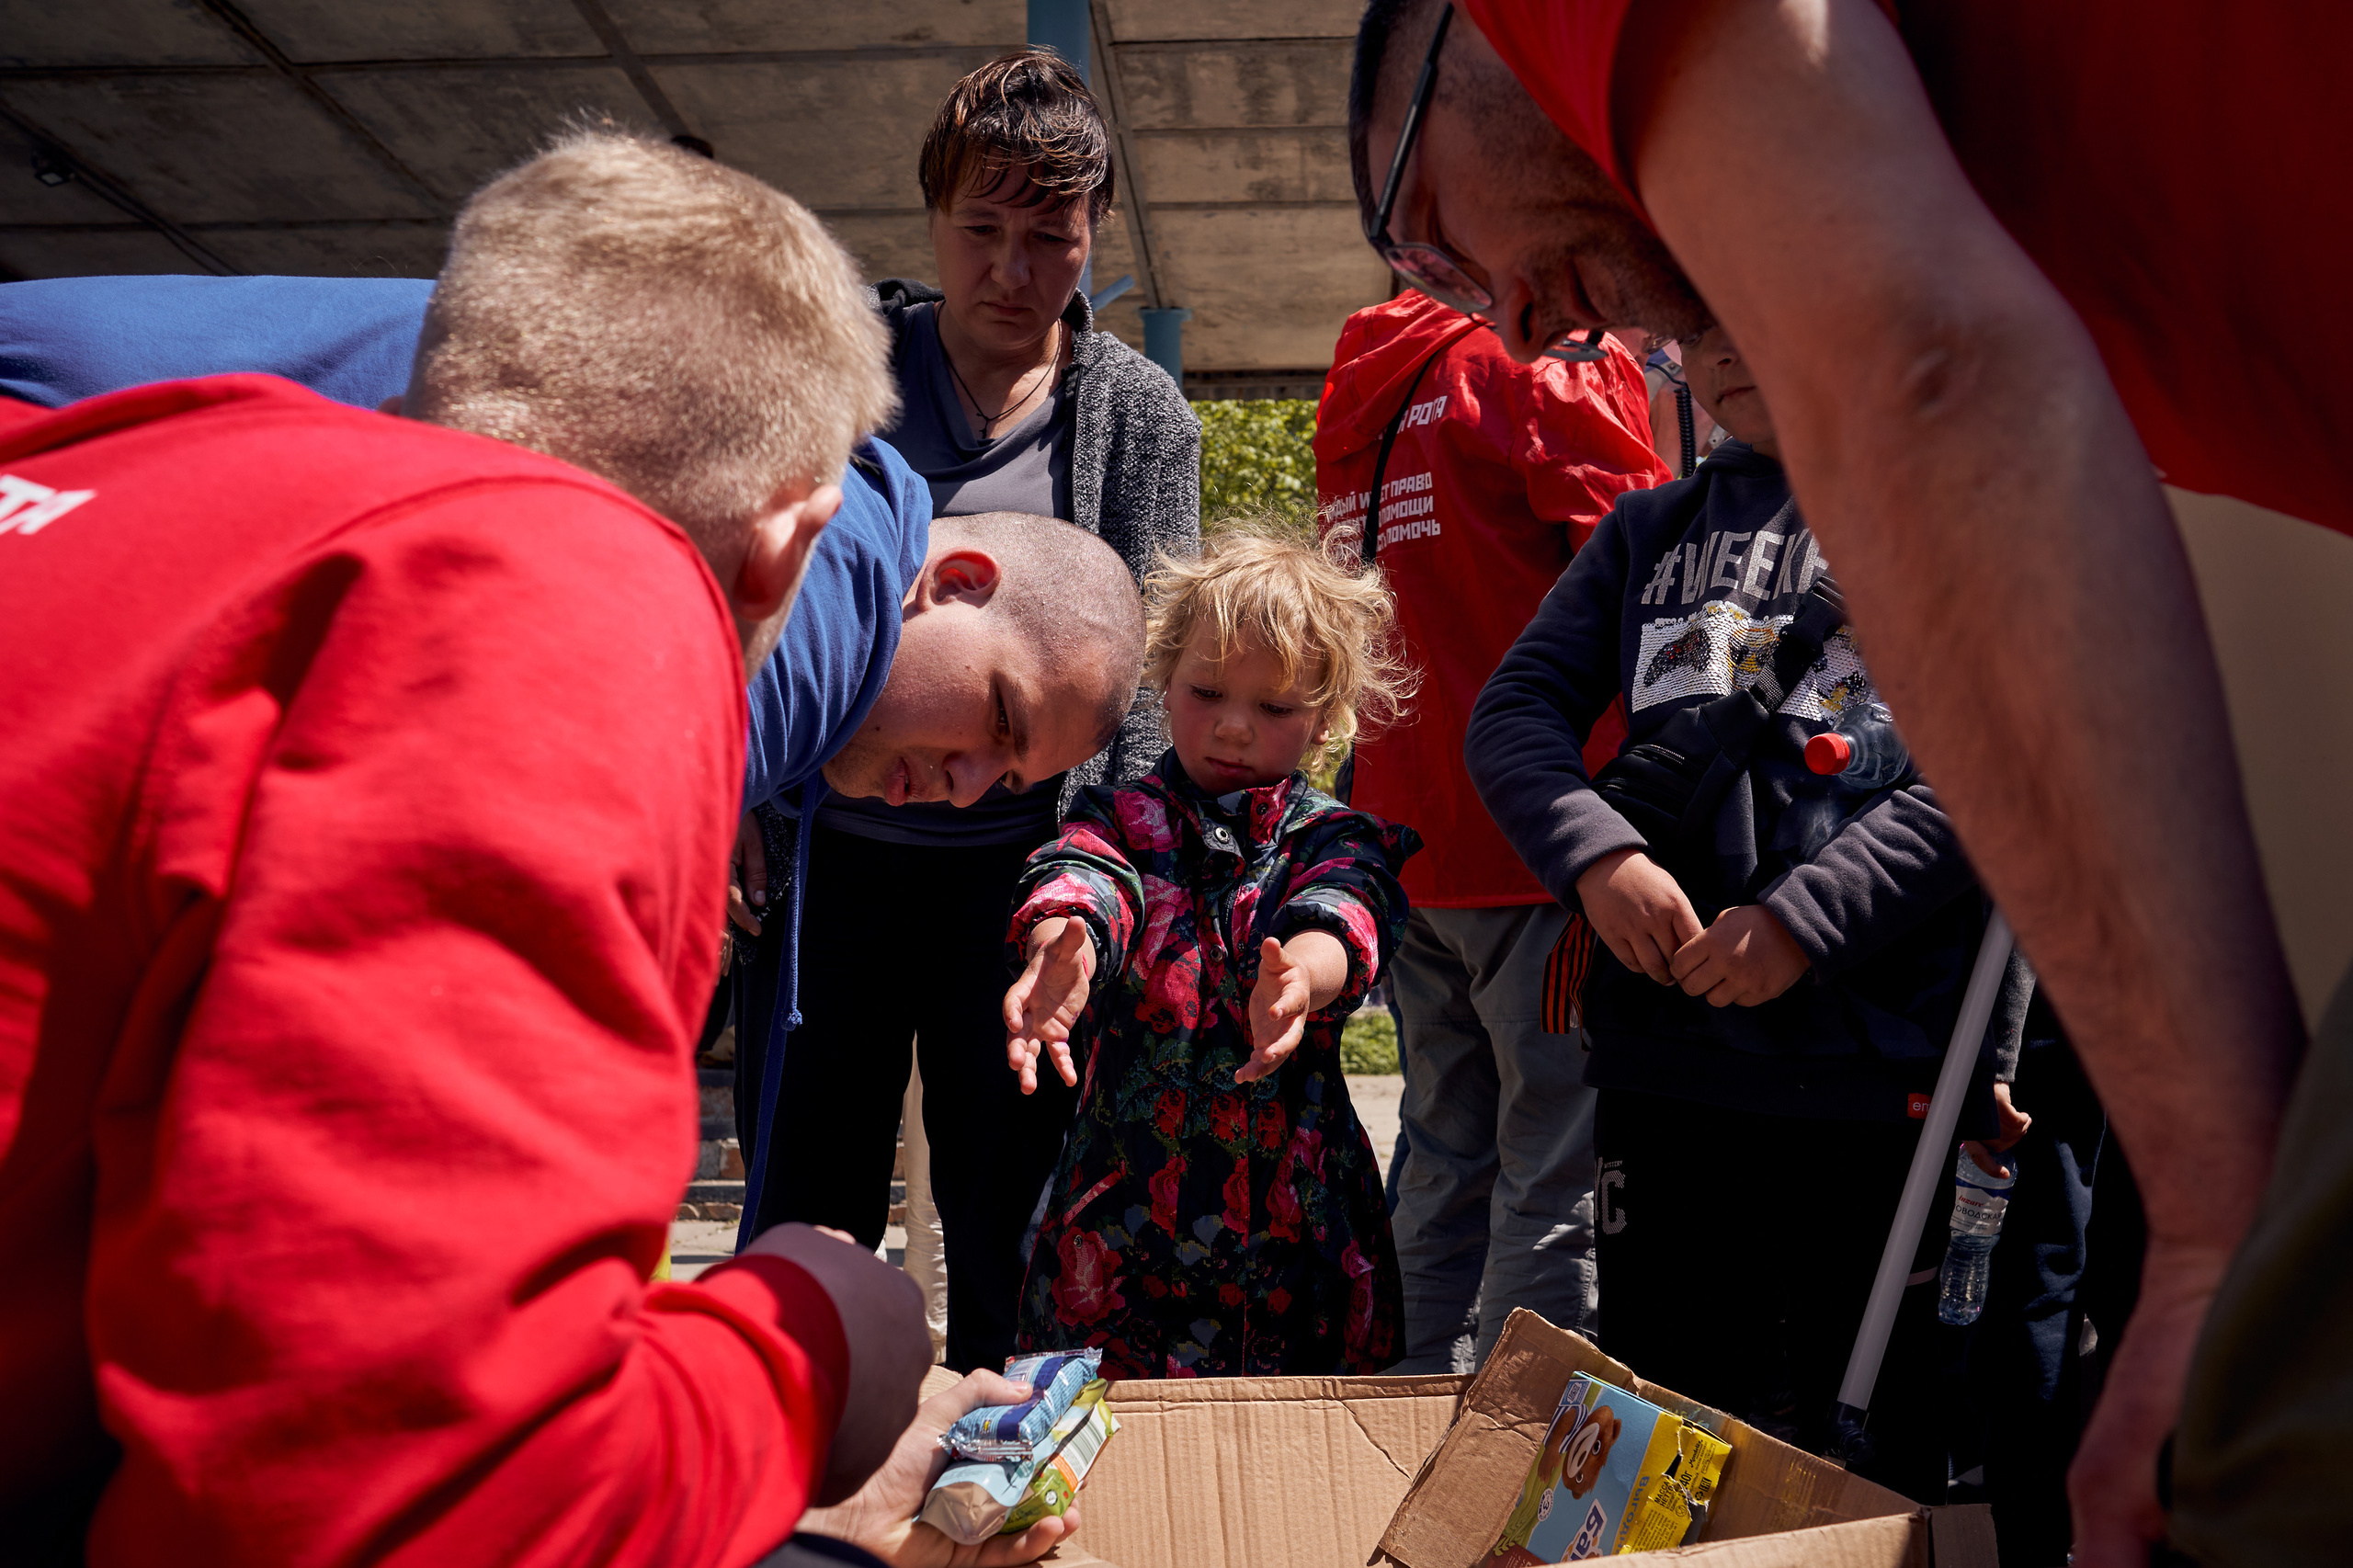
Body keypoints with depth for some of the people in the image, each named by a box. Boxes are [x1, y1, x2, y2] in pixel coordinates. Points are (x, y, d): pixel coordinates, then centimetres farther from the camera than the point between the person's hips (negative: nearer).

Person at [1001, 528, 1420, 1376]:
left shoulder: (1334, 837, 3)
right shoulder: (1124, 819, 3)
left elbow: (1342, 911, -20)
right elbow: (1079, 876, -19)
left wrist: (1299, 977, -44)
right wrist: (1060, 951, -44)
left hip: (1297, 1216, 1)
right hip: (1121, 1206, 0)